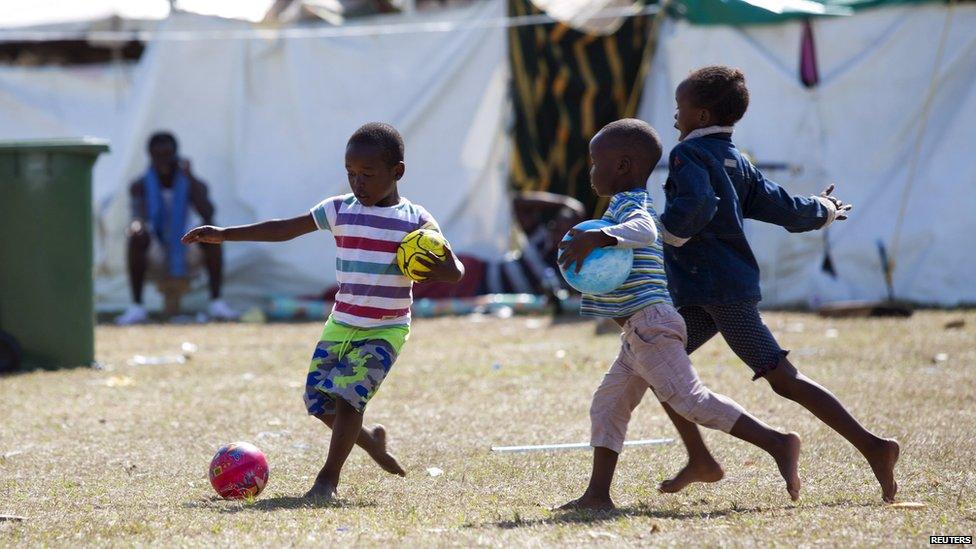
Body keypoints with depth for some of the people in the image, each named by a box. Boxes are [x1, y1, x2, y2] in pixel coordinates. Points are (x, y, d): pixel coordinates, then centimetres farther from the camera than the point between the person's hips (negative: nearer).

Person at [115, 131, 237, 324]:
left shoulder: (192, 185, -3)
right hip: (155, 256, -1)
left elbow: (208, 215, -22)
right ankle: (137, 307, -32)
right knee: (138, 238, -32)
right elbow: (138, 215, -23)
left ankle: (216, 302, -27)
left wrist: (189, 178, -21)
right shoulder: (140, 186, -5)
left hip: (186, 253, 1)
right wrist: (137, 225, -48)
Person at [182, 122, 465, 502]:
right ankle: (370, 441, 28)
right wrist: (224, 234, 3)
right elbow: (284, 229, 7)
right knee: (318, 400, 2)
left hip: (385, 331, -5)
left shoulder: (416, 221, -6)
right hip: (341, 325, 5)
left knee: (348, 395, -18)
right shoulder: (339, 211, 2)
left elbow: (456, 273, -4)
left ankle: (329, 477, -5)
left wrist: (437, 268, -29)